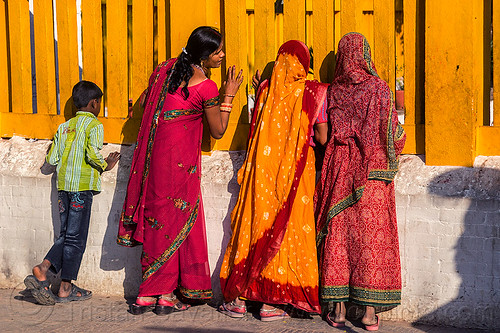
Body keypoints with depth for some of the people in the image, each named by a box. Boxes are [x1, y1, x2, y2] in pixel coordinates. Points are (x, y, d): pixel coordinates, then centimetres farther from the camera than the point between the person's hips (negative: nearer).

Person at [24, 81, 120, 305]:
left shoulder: (64, 127, 15)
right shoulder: (94, 125, -4)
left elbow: (52, 159, 12)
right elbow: (93, 154, -19)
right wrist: (106, 166, -1)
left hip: (64, 184, 6)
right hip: (83, 185, -6)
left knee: (66, 235, 14)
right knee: (76, 238, 1)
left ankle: (42, 270, -3)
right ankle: (66, 289, 5)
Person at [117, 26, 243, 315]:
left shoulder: (167, 68, 6)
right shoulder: (206, 87, -14)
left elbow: (145, 101, 16)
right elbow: (218, 131, -3)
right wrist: (228, 96, 4)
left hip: (154, 154, 7)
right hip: (180, 160, -7)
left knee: (157, 219, 12)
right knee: (176, 221, 4)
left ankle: (148, 295, 16)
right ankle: (165, 295, 9)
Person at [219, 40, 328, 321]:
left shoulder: (266, 90, 3)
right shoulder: (313, 92, -5)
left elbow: (256, 129, 7)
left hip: (262, 169, 2)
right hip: (295, 170, -2)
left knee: (252, 226, 9)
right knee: (287, 230, 3)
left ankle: (239, 299, 11)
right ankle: (271, 301, 3)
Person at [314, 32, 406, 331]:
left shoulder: (333, 91, 2)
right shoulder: (378, 88, -5)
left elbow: (325, 134, 7)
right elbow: (393, 135, -4)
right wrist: (399, 140, 18)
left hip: (339, 170, 2)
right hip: (372, 172, -2)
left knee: (339, 233, 6)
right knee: (372, 237, 2)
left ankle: (339, 308, 8)